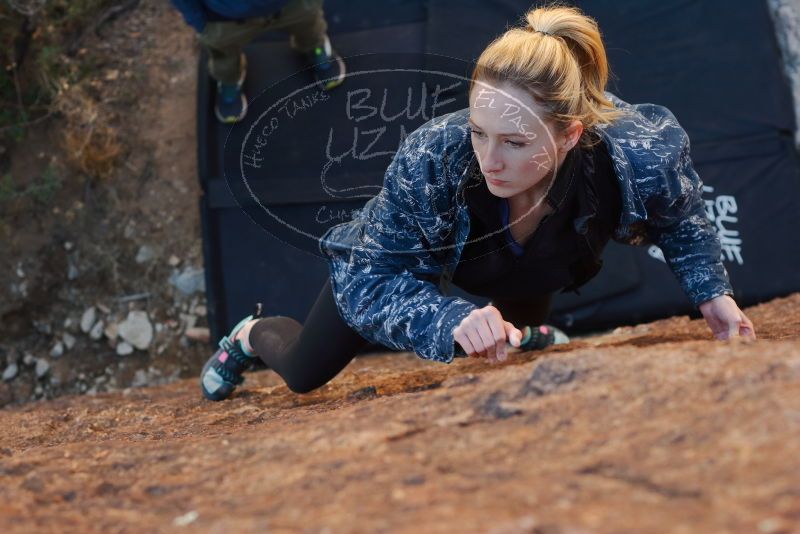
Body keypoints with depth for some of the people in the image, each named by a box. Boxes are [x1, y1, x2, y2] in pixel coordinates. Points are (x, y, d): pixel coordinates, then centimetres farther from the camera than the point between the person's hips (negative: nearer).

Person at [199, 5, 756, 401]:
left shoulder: (640, 159, -42)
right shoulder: (431, 160, -49)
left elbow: (681, 218, -16)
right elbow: (373, 279, -38)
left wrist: (711, 292, -21)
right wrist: (453, 320, -55)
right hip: (406, 253, -2)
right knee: (303, 372, 15)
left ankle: (522, 329, 69)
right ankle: (252, 334, 48)